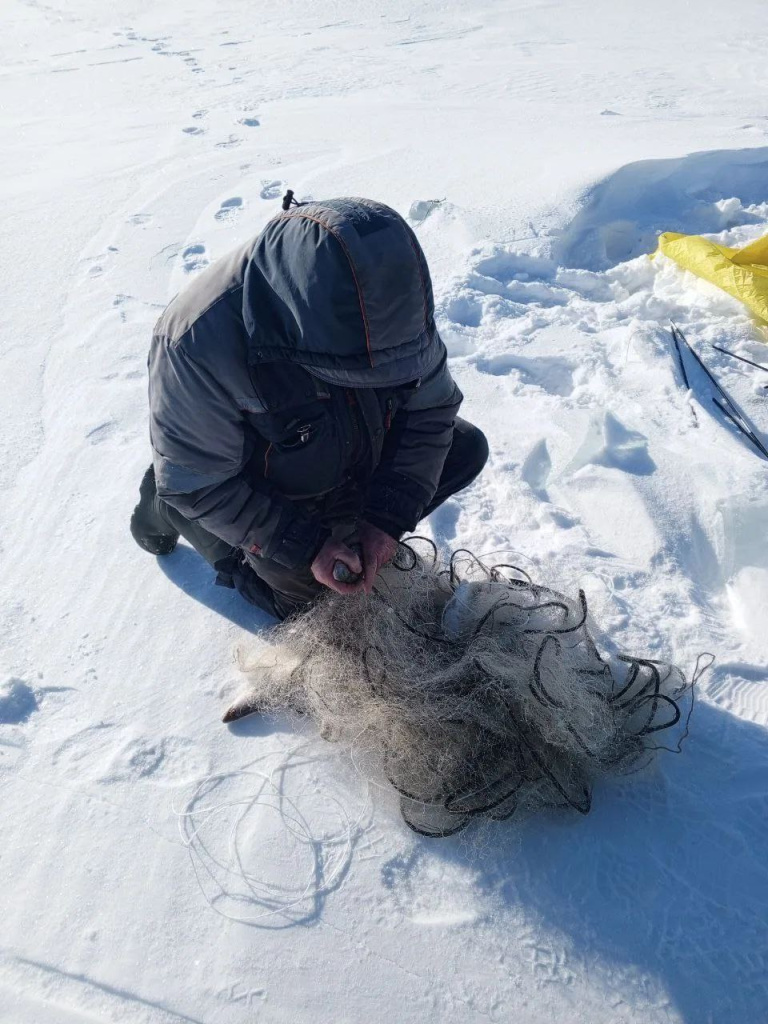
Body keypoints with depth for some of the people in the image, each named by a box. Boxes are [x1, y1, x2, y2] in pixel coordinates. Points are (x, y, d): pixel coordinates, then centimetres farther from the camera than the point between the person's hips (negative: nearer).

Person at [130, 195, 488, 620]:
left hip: (356, 445, 4)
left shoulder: (386, 288, -25)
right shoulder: (197, 344, -38)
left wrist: (387, 516, -20)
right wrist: (306, 547, -28)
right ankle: (167, 505, 12)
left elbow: (431, 402, -13)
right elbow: (198, 483, -26)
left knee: (465, 449, -3)